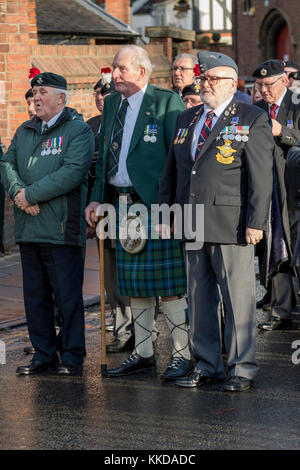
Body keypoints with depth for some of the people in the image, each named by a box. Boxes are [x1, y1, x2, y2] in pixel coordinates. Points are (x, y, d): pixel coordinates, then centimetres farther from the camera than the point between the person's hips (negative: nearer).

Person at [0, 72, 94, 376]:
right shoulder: (24, 132, 18)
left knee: (67, 295, -2)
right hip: (28, 228, 7)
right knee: (34, 294, 10)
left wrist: (30, 195, -17)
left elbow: (72, 173, -16)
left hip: (61, 229, -6)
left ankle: (72, 356, 8)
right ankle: (43, 354, 19)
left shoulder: (78, 130, -4)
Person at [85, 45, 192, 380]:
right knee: (134, 284, 12)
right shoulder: (111, 104, 14)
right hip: (124, 204, 7)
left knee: (169, 284, -3)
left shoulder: (167, 102, -7)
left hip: (158, 206, -7)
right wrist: (97, 199, 12)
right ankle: (143, 354, 22)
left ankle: (181, 355, 6)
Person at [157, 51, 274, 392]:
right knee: (199, 298, 10)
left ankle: (242, 369, 7)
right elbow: (171, 171, 20)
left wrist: (256, 222, -14)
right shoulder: (186, 120, 17)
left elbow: (261, 176, -7)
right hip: (192, 225, 6)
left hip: (231, 225, -6)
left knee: (238, 298, -2)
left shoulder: (252, 120, -1)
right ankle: (206, 366, 20)